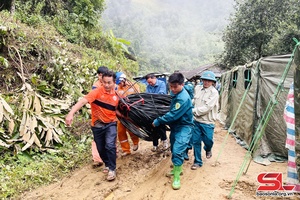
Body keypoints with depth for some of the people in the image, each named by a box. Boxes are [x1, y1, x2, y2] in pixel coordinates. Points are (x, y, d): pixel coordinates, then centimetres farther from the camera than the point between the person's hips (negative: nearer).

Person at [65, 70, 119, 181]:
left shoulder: (116, 95, -3)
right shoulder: (97, 92, -17)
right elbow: (82, 101, -32)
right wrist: (71, 113, -45)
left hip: (110, 124, 1)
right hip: (97, 126, 0)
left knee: (110, 146, -18)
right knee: (101, 148, 13)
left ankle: (112, 169, 1)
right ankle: (107, 164, 40)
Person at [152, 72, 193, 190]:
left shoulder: (183, 98, -27)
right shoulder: (175, 93, 2)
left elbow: (173, 115, -27)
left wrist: (158, 121, -20)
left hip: (184, 127, -9)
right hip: (175, 126, 9)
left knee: (177, 151, -16)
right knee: (173, 149, 18)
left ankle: (177, 177, -4)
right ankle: (178, 168, 37)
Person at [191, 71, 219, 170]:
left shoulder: (214, 93, -13)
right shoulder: (197, 88, 3)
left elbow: (207, 108, -21)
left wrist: (194, 111, -19)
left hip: (207, 122, -4)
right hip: (196, 121, 4)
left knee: (208, 141, 7)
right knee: (196, 141, 6)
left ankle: (208, 149, 45)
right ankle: (197, 161, 22)